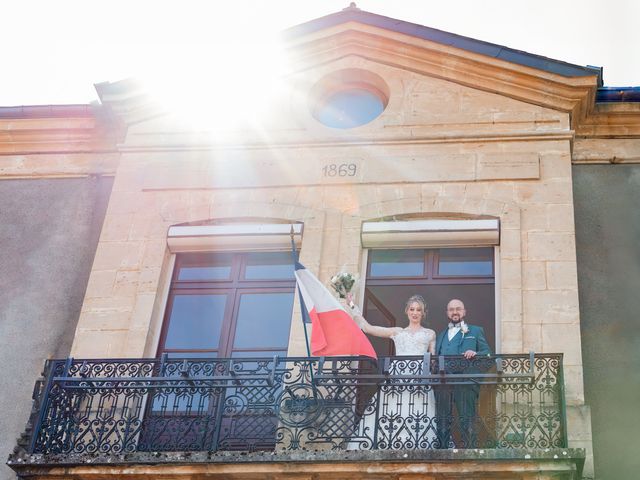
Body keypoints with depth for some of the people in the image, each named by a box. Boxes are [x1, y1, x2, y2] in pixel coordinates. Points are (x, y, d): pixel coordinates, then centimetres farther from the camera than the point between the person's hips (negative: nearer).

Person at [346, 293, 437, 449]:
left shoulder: (430, 334, 20)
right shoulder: (397, 332, 22)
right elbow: (367, 327, 21)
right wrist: (353, 306, 24)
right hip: (397, 376, 1)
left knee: (418, 416, -15)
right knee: (394, 414, -11)